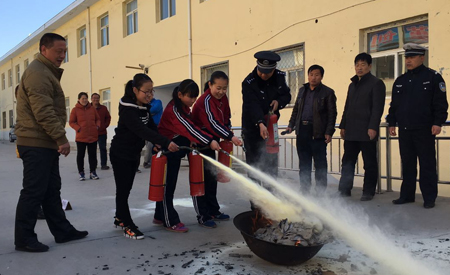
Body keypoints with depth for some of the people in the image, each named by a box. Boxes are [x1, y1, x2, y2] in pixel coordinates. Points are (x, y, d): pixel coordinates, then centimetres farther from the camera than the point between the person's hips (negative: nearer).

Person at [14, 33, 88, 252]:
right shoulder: (38, 73, -13)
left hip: (45, 143, 11)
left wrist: (57, 139, 18)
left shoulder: (47, 72, 21)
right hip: (37, 143, -11)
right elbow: (44, 112, -22)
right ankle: (24, 239, 5)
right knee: (34, 191, -4)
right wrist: (61, 138, -20)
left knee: (52, 190, 13)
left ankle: (62, 231, 21)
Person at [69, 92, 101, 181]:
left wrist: (97, 126, -2)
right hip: (81, 137, -3)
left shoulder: (92, 109, 7)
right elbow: (71, 122, 0)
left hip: (93, 136, 3)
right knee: (80, 155, 5)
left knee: (93, 155, 7)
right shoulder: (75, 110, -2)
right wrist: (78, 128, -13)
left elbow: (98, 119, 16)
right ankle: (81, 173, 16)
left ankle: (93, 172, 17)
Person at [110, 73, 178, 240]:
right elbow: (142, 131, -38)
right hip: (120, 154, -8)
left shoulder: (144, 106, 0)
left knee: (126, 188, 16)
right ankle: (128, 225, 8)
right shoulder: (127, 110, -26)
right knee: (123, 190, -1)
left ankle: (119, 218, 31)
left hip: (134, 153, 8)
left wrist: (157, 143, -16)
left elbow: (151, 125, 4)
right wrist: (166, 143, -48)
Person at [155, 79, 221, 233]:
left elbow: (188, 127, 13)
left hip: (175, 152, 9)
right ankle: (170, 221, 8)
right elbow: (188, 128, -33)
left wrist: (191, 141, -4)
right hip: (166, 152, -9)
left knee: (168, 185, 16)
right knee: (167, 186, 0)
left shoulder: (184, 107, 7)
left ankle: (160, 216, 28)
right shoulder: (173, 109, -22)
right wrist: (209, 141, -39)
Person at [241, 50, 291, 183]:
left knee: (272, 164, 11)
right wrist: (260, 124, -46)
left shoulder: (280, 77, -3)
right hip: (253, 128, -5)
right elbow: (253, 105, -31)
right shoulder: (249, 83, -20)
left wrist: (279, 101, -13)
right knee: (254, 163, -2)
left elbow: (287, 95, 10)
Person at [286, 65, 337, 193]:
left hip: (318, 132, -5)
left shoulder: (327, 92, 0)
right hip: (302, 130, 5)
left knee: (320, 163, 0)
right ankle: (304, 189, 19)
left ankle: (320, 190, 9)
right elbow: (296, 109, 22)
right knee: (304, 163, 10)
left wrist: (329, 132, -11)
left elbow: (332, 114, -3)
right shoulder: (302, 90, 16)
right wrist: (291, 125, 13)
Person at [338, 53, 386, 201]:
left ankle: (368, 192, 10)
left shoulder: (376, 83, -1)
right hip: (351, 132, 7)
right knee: (347, 161, 6)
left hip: (367, 132, -7)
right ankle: (344, 190, 11)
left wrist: (373, 127, -18)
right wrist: (343, 126, 15)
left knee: (369, 163, 2)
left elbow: (377, 108, -10)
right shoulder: (352, 85, 21)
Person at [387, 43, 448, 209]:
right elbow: (394, 104, 18)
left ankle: (429, 198, 8)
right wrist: (392, 123, 13)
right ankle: (407, 195, 19)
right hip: (404, 130, 5)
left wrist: (438, 122, -12)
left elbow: (441, 102, -5)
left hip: (425, 130, -5)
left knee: (427, 164, 0)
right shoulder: (400, 81, 15)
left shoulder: (433, 77, 0)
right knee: (407, 164, 10)